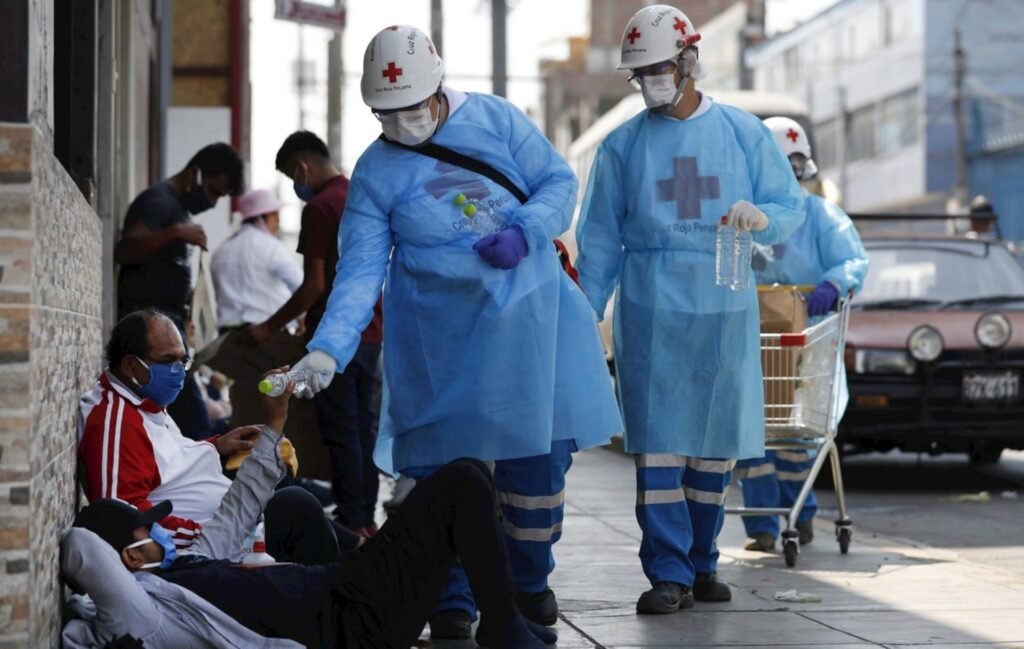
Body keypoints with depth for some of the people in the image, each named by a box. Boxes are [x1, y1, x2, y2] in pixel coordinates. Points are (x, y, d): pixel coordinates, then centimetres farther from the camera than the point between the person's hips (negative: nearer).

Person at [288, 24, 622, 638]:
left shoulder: (495, 119, -2)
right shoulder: (375, 173, -2)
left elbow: (559, 181, 3)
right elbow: (360, 271, -7)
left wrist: (525, 233, -16)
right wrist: (328, 349, -21)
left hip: (524, 317, 1)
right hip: (439, 335, -1)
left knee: (540, 448, 3)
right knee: (444, 458, -4)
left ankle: (531, 580, 24)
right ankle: (453, 599, 9)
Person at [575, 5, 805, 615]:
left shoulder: (744, 132, 6)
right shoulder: (623, 145, 7)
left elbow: (791, 207, 6)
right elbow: (601, 238, 9)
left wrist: (761, 216, -18)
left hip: (725, 309, 1)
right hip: (651, 311, -1)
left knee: (716, 440, 6)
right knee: (658, 443, -7)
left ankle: (702, 562, 19)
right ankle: (669, 574, -6)